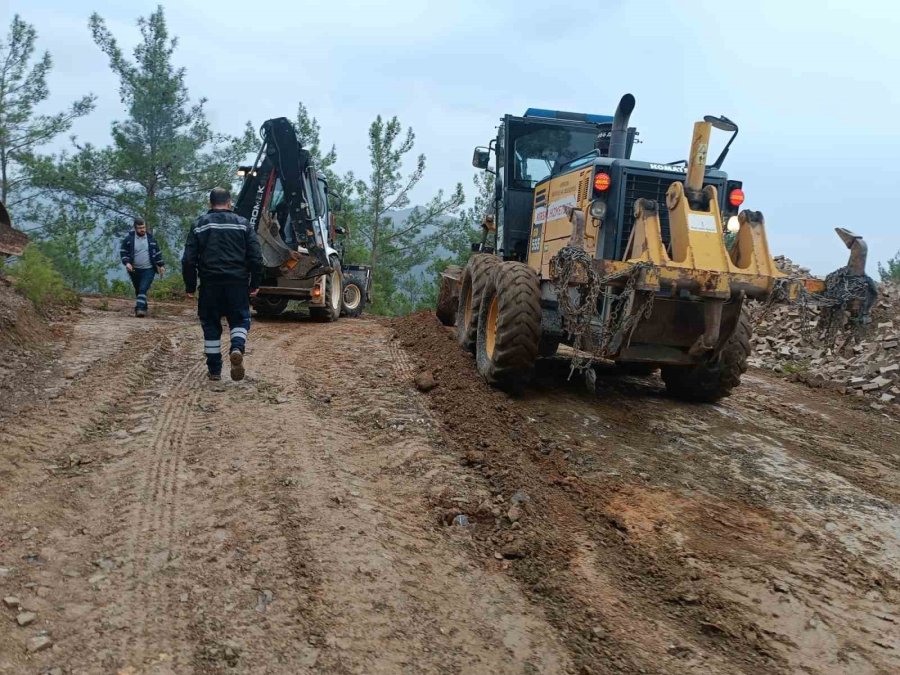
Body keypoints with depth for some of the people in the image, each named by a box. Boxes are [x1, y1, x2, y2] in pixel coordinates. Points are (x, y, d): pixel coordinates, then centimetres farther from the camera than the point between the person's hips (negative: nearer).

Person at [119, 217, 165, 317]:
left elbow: (157, 252, 12)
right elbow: (123, 252, 1)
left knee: (143, 289, -17)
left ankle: (140, 309, -23)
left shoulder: (151, 238, 4)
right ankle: (143, 309, 28)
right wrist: (126, 262, -15)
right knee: (138, 290, 13)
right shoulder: (128, 238, -2)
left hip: (148, 270, -1)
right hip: (134, 270, 2)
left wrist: (161, 265, 9)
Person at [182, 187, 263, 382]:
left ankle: (214, 370, 12)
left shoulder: (199, 224, 5)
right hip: (238, 283, 0)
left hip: (210, 283, 0)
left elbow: (189, 259, 2)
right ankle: (237, 348, -20)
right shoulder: (243, 223, 5)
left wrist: (190, 286, 10)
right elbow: (256, 257, 1)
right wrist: (255, 284, 8)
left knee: (211, 324, 10)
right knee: (240, 319, 11)